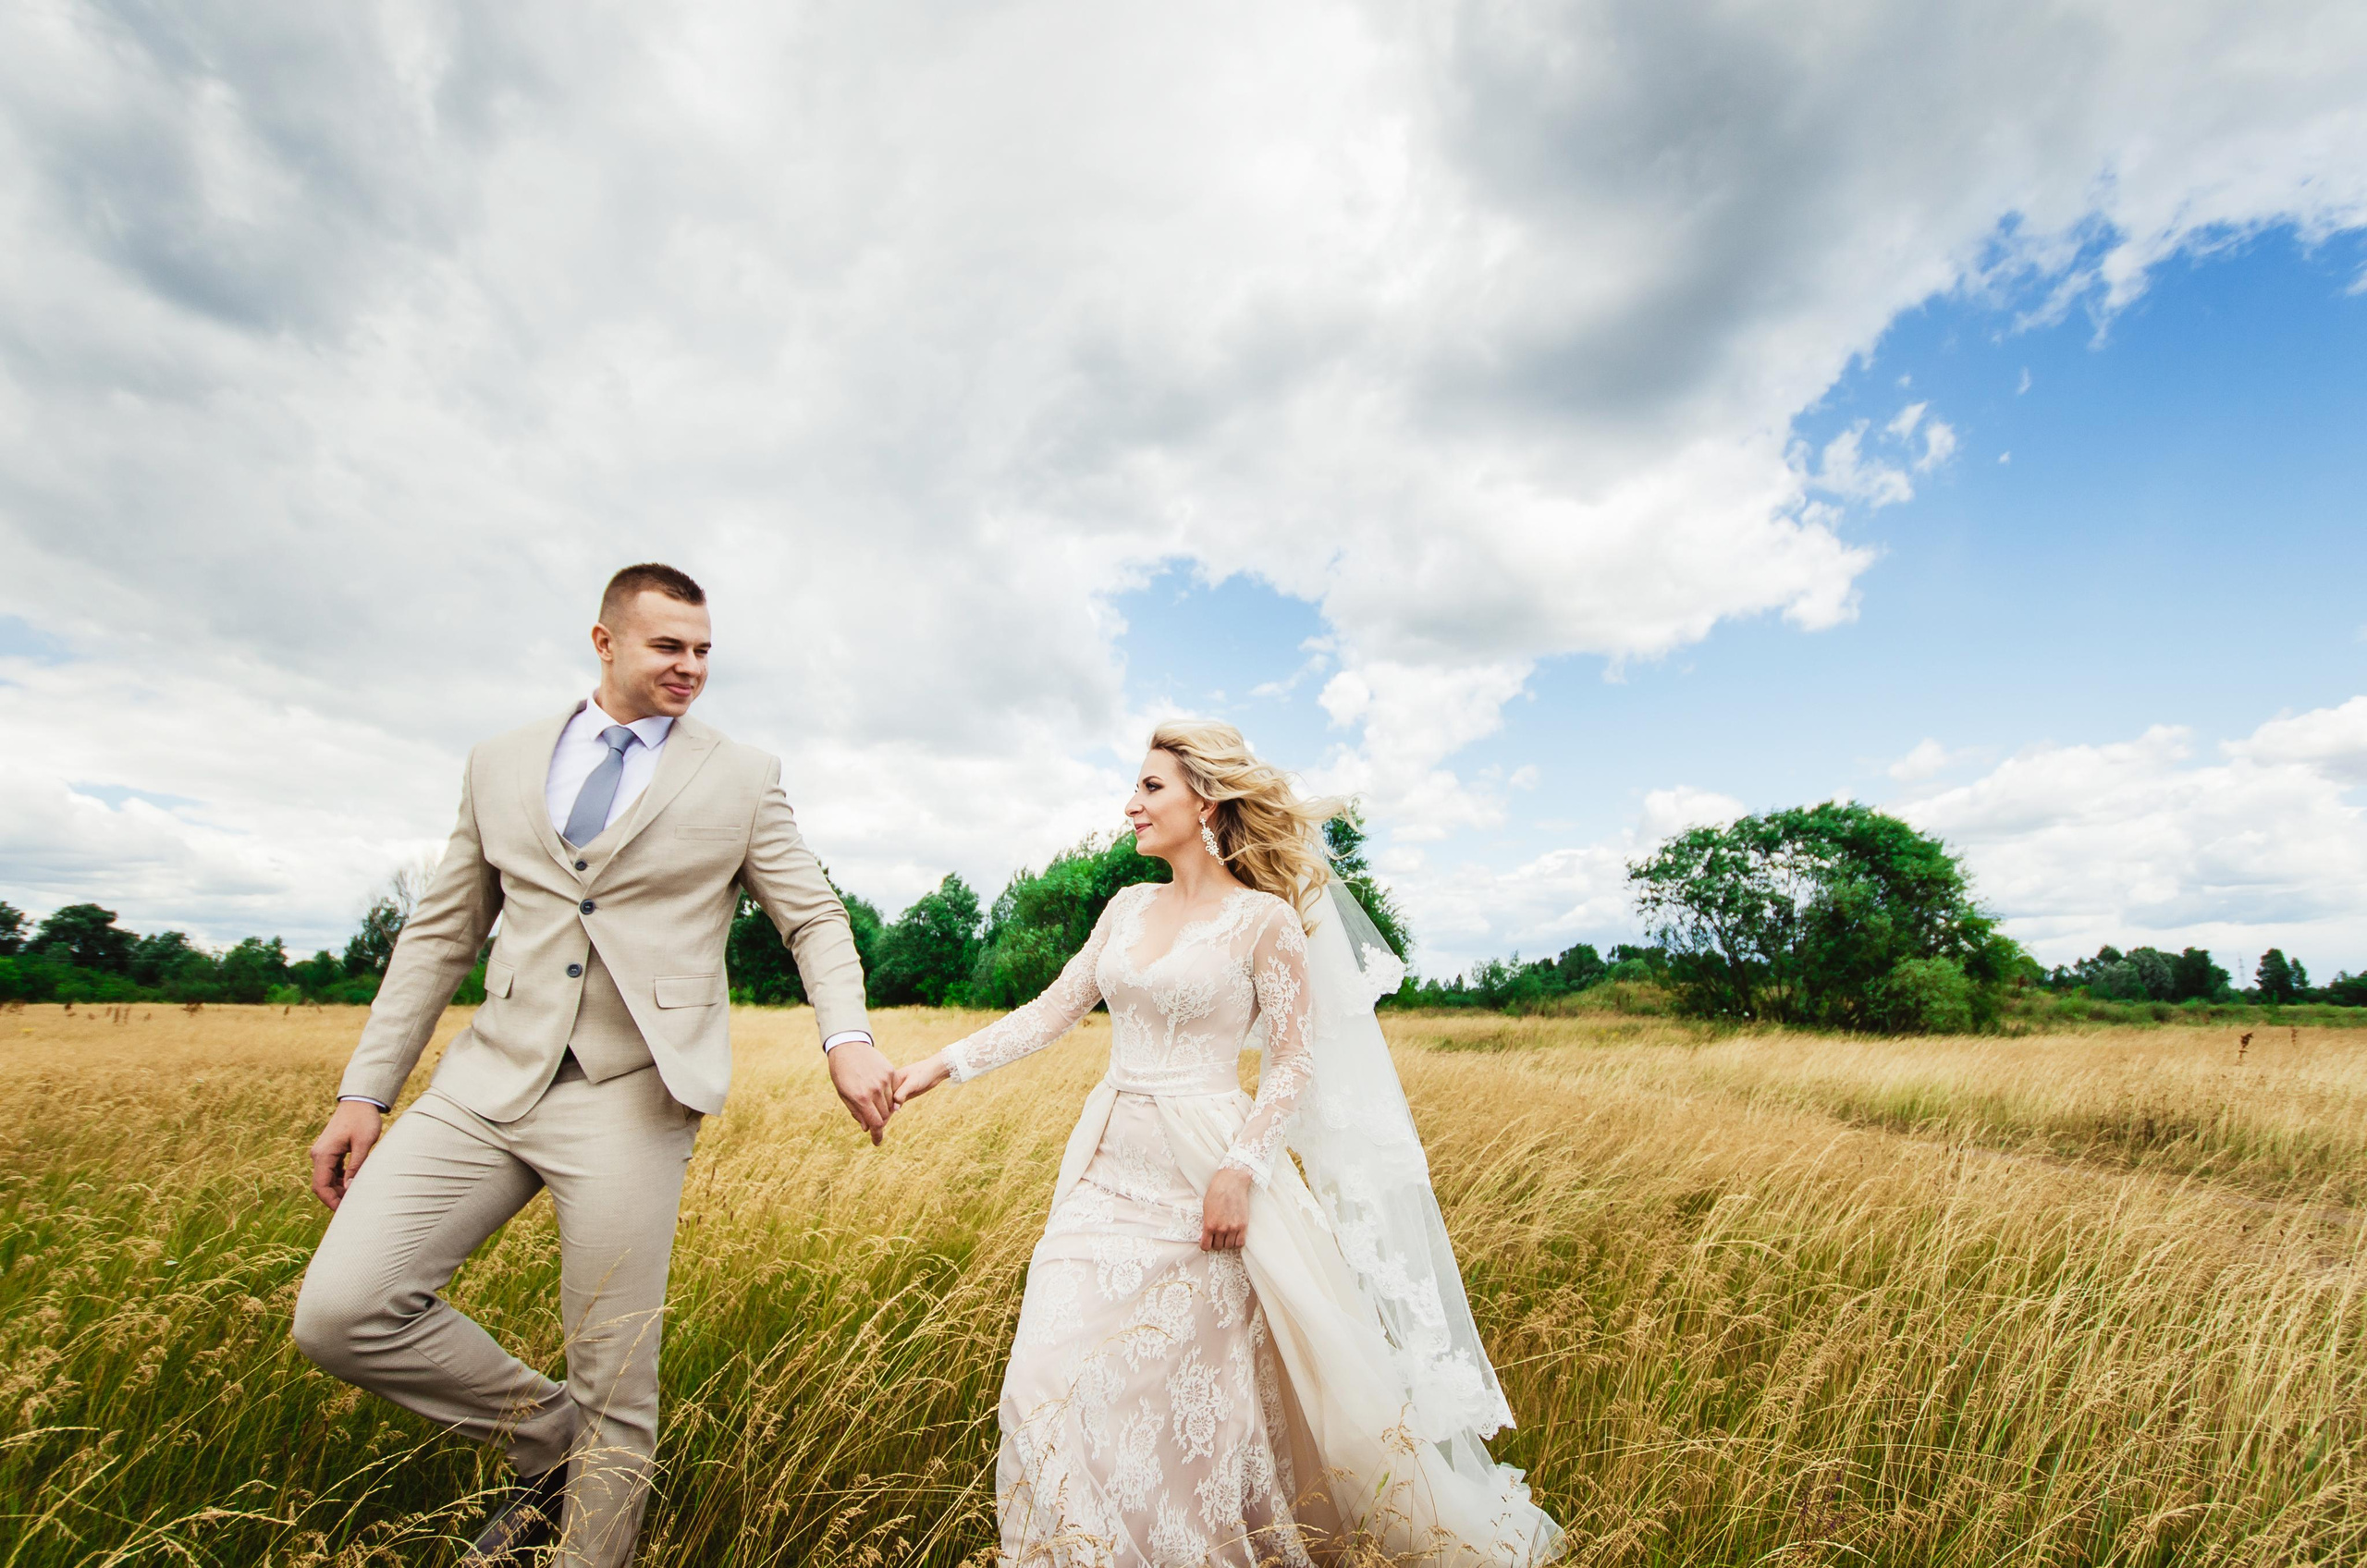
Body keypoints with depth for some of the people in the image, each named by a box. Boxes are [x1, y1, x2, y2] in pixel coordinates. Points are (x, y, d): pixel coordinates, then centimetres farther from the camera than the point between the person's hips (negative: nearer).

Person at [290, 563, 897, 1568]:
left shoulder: (741, 779, 3)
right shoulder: (500, 766, 12)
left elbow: (814, 919, 2)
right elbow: (441, 935, 14)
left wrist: (848, 1039, -15)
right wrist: (365, 1090, 9)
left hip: (635, 1097, -3)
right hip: (495, 1078, 4)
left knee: (615, 1390, 2)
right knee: (340, 1312, -7)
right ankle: (550, 1443, 15)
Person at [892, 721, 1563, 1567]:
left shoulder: (1264, 918, -8)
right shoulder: (1128, 908, 8)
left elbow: (1298, 1062, -7)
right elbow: (1053, 1011, 10)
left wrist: (1240, 1169, -16)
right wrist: (946, 1063, 4)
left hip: (1201, 1175, -5)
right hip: (1108, 1164, 6)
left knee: (1187, 1389, 6)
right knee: (1056, 1377, 3)